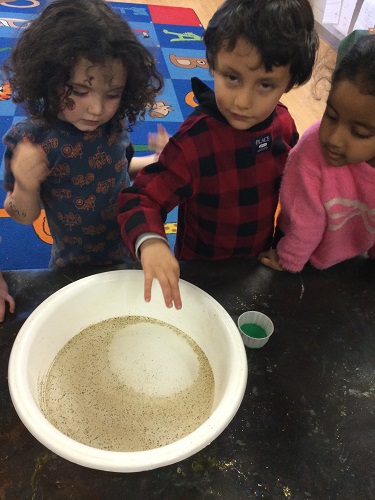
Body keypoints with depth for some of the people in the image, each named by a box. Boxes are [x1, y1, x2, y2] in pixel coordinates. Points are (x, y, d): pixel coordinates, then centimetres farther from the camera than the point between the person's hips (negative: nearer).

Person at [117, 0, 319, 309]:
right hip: (202, 271, -4)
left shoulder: (283, 123, -15)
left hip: (258, 264, 5)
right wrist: (150, 242, -52)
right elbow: (142, 198, -32)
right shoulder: (195, 142, -33)